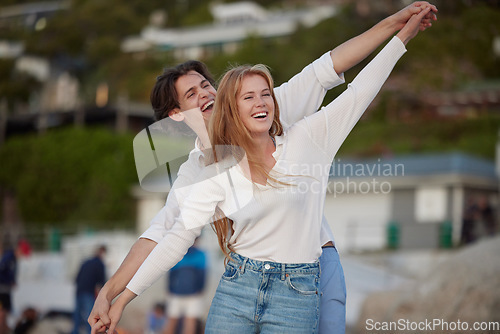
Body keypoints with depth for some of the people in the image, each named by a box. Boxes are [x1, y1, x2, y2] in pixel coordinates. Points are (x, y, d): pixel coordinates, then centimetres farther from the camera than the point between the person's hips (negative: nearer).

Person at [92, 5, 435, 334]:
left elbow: (359, 93, 5)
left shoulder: (305, 141, 1)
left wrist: (402, 36, 6)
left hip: (297, 295, -1)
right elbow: (178, 238, 0)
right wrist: (123, 299, -4)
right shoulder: (218, 174, 1)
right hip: (236, 288, 1)